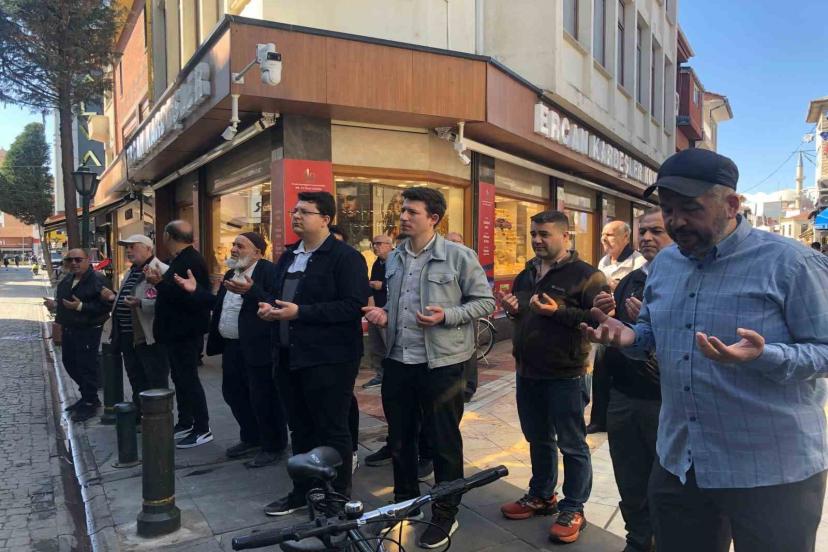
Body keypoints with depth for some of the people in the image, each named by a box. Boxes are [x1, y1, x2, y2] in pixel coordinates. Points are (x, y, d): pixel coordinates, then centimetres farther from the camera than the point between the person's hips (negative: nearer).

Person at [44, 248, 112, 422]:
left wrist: (81, 306, -28)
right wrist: (55, 304, 5)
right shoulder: (67, 279, 11)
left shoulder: (96, 280, -16)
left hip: (88, 331, -9)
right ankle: (87, 396, 34)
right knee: (69, 362, 18)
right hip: (68, 329, 9)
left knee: (87, 367, -2)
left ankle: (89, 404, 12)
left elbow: (106, 305, -24)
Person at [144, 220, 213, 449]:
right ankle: (185, 423, 28)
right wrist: (158, 281, 7)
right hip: (176, 331, 10)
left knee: (188, 379, -4)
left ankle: (202, 430, 4)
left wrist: (160, 283, -22)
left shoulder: (191, 261, -18)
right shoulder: (181, 260, 14)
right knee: (180, 378, 17)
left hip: (186, 333, -10)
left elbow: (185, 296, -27)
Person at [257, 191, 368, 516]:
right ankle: (302, 491, 34)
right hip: (289, 356, 8)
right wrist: (268, 307, 3)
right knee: (300, 429, 18)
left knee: (333, 431, 3)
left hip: (329, 359, -8)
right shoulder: (288, 257, 16)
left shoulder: (345, 257, -11)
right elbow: (277, 294, 27)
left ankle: (339, 499, 19)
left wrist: (300, 312, -23)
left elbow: (353, 306, -21)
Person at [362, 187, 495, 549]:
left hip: (440, 363, -6)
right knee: (399, 438, 17)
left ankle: (445, 515, 26)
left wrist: (447, 315, -20)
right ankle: (404, 502, 38)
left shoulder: (458, 256, -9)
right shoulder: (394, 258, 11)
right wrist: (382, 314, 2)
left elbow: (485, 301, -6)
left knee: (443, 441, 7)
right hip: (397, 361, 6)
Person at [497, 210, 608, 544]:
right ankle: (541, 496, 35)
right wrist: (513, 309, 2)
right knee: (538, 439, 19)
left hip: (564, 373, -7)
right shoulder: (526, 274, 13)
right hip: (527, 370, 7)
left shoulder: (585, 275, -10)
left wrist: (558, 311, -26)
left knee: (572, 445, 6)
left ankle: (573, 510, 20)